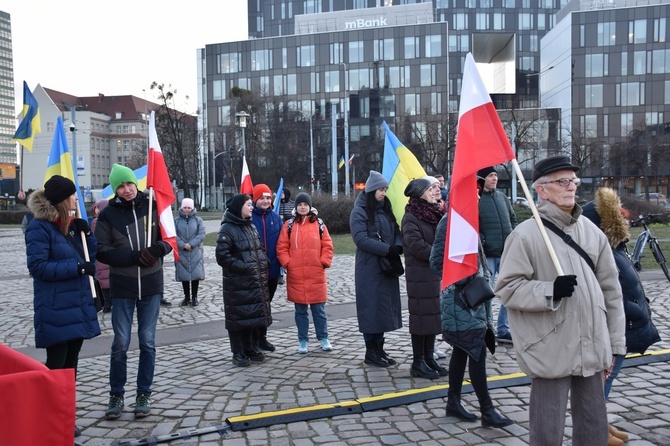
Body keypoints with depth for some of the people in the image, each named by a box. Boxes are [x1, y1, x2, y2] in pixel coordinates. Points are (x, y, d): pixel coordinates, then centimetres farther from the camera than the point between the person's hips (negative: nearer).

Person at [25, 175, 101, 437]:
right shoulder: (40, 227, -11)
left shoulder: (71, 224, 13)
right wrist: (77, 267, -21)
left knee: (71, 364, 13)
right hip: (56, 310, -8)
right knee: (56, 366, -2)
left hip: (79, 306, 8)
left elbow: (89, 256, 16)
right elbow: (38, 266, -17)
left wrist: (86, 233, -1)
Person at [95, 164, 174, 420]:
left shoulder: (153, 206, -1)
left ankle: (143, 394, 20)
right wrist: (134, 256, -19)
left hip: (151, 286, 1)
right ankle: (116, 395, 19)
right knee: (121, 343, 3)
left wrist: (156, 250, -18)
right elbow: (101, 251, -7)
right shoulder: (108, 214, -3)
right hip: (122, 287, -1)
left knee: (147, 342, 7)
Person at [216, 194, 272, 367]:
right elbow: (222, 256, -16)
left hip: (255, 281, 7)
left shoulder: (252, 227, 14)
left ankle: (249, 349, 25)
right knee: (238, 317, 1)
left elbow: (260, 249, 23)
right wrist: (244, 267, -17)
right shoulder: (227, 229, -10)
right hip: (236, 283, -7)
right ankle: (237, 353, 10)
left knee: (252, 314, 13)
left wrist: (263, 264, 5)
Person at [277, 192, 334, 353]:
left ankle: (323, 338, 20)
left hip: (316, 275, 0)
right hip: (296, 276, 1)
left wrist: (324, 262, -5)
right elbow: (282, 247, 3)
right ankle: (303, 341, 19)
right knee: (300, 311, 9)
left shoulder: (319, 224, 3)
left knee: (319, 309, 7)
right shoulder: (289, 225, 3)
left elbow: (327, 245, 5)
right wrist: (287, 263, -7)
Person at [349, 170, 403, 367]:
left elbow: (397, 231, 11)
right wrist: (388, 249, -22)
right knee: (372, 307, -2)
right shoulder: (359, 212, -7)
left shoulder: (386, 209, 13)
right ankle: (371, 352, 8)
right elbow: (361, 239, -17)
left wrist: (398, 246, -11)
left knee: (385, 307, 9)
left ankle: (379, 348, 18)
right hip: (369, 268, -7)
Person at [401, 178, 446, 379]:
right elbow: (417, 246, -19)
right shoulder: (410, 217, -11)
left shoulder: (435, 213, 14)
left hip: (437, 273, 8)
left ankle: (429, 357, 22)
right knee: (421, 316, -2)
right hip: (420, 274, -8)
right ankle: (418, 363, 7)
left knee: (434, 315, 11)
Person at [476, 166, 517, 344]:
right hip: (487, 255, -6)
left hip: (507, 252, 6)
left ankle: (503, 330, 22)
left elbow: (512, 219, 20)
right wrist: (482, 242, -17)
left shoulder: (502, 197, 11)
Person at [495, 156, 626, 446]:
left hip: (591, 348, 6)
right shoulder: (526, 234, -10)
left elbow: (610, 288, 12)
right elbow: (506, 288, -10)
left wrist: (614, 342, 12)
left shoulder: (592, 231, 7)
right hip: (551, 351, -5)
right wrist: (550, 291, -23)